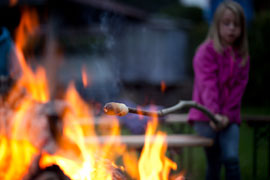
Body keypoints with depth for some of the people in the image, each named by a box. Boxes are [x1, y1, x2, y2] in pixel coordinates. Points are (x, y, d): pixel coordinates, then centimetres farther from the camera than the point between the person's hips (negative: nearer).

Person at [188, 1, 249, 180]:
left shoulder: (242, 56, 7)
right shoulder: (206, 51, -5)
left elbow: (239, 88, 0)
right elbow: (207, 85, -16)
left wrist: (227, 115, -12)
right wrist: (214, 113, -28)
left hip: (229, 118, 3)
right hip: (206, 117, -2)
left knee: (231, 158, -15)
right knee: (214, 163, 1)